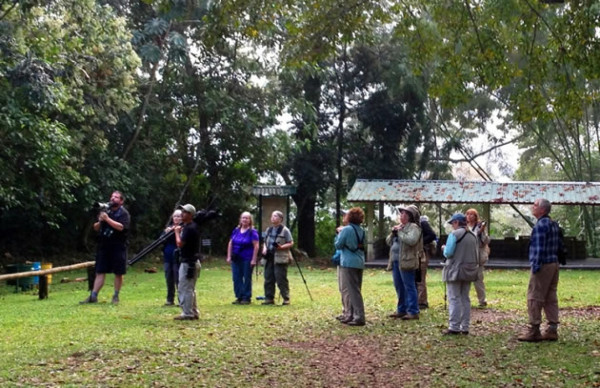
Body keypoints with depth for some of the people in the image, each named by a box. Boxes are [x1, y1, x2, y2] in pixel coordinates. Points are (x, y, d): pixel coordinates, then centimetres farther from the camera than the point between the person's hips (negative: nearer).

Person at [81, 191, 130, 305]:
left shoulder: (124, 213, -2)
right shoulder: (105, 211, 14)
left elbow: (121, 227, -19)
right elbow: (96, 228, 16)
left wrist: (107, 219, -22)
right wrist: (100, 222, -5)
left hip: (118, 247, -4)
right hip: (103, 246, 4)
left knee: (118, 273, 2)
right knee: (100, 272, 3)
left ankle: (116, 296, 12)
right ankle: (93, 296, 2)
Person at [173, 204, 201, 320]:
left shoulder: (189, 228, -18)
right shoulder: (187, 226, 14)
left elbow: (180, 243, -22)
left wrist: (177, 231, -8)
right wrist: (179, 231, 5)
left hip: (188, 263, -11)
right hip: (192, 261, 11)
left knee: (185, 288, -6)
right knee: (190, 289, 16)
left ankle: (187, 314, -4)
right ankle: (194, 312, 22)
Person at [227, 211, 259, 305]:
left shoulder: (252, 232, -6)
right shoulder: (236, 231, 10)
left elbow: (256, 246, -10)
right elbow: (230, 244, 13)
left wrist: (254, 259, -15)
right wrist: (229, 256, 6)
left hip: (247, 259, -5)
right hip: (236, 259, 5)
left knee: (247, 279, 3)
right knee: (236, 278, 6)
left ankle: (247, 298, 10)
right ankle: (239, 297, 15)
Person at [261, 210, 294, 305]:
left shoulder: (285, 230, -3)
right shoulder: (269, 230, 16)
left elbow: (291, 243, -3)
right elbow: (265, 242, 25)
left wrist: (281, 247, -19)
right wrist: (264, 248, 4)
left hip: (280, 258, -6)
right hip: (269, 258, 6)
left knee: (281, 280, -7)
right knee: (268, 279, 7)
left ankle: (286, 299, 0)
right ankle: (269, 298, 15)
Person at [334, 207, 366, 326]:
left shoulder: (346, 229, -12)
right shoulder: (361, 231, 9)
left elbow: (338, 245, -8)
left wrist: (339, 233, 8)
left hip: (348, 263, -8)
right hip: (359, 263, 8)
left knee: (352, 291, -6)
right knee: (354, 290, 14)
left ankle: (359, 317, -10)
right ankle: (351, 315, 20)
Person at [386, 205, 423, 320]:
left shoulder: (414, 227, -5)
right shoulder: (399, 227, 22)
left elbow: (411, 240, -22)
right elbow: (388, 241, 20)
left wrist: (400, 232, -13)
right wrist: (393, 232, 2)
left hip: (406, 262, -9)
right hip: (395, 261, 9)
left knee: (409, 287, -7)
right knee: (399, 287, 14)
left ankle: (413, 312, -4)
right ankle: (401, 310, 23)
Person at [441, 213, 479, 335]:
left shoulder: (454, 234, -12)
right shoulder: (473, 236, 9)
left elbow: (448, 253, -16)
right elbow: (476, 256, 14)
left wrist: (444, 248, 3)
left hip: (455, 271, -6)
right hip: (469, 272, 6)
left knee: (454, 299, -3)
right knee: (465, 299, 11)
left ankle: (454, 327, -5)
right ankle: (465, 327, 13)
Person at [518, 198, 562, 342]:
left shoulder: (540, 225, -15)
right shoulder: (554, 224, 14)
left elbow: (539, 248, -20)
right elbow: (560, 245, 18)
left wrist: (536, 266, -19)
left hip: (543, 266, -9)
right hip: (554, 265, 9)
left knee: (534, 298, -4)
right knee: (551, 299, 12)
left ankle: (533, 331, -2)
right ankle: (552, 330, 15)